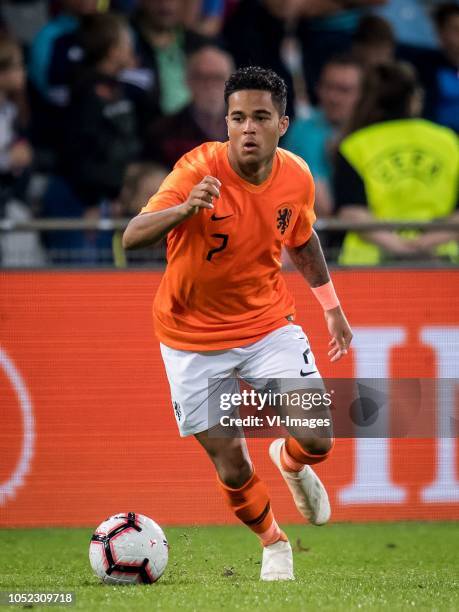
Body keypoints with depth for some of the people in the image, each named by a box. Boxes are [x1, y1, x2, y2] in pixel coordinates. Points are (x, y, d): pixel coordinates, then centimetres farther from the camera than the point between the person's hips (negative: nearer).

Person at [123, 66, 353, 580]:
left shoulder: (296, 177, -9)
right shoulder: (200, 170, -24)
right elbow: (132, 237, -35)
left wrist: (331, 305, 20)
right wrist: (185, 209, -53)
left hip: (268, 323, 3)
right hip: (193, 337, -3)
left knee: (317, 440, -14)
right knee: (231, 466, 0)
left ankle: (291, 464, 25)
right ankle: (273, 543, 31)